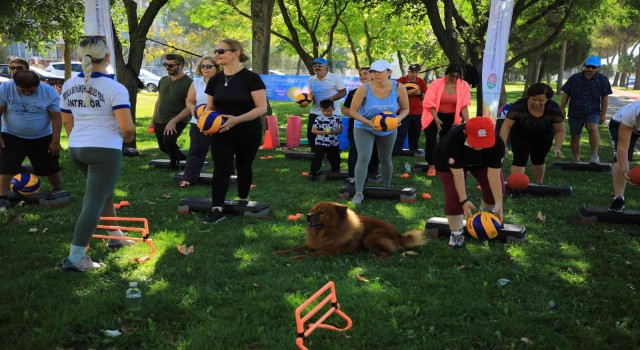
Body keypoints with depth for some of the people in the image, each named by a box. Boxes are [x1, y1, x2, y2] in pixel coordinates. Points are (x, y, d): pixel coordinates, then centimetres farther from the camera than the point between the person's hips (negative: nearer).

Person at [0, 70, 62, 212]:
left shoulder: (49, 92, -17)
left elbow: (56, 118, -11)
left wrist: (55, 141, -11)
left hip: (43, 138, 1)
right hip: (12, 137, 0)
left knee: (51, 168, 10)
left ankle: (57, 193, 34)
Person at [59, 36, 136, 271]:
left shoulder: (69, 86, 6)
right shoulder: (114, 88, -15)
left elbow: (67, 121, 15)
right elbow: (127, 127, -19)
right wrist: (127, 138, 3)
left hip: (76, 149, 8)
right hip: (105, 151, -8)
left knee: (104, 192, 26)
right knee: (94, 203, -4)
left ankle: (115, 236, 37)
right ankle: (74, 258, -5)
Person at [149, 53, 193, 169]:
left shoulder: (188, 83, -13)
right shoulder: (163, 80, 9)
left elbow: (189, 107, -17)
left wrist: (173, 121, -23)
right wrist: (153, 120, 15)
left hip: (177, 121, -7)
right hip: (160, 121, 7)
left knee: (168, 140, -29)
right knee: (163, 147, 13)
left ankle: (174, 164, -5)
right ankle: (182, 157, 39)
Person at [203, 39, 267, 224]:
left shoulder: (251, 78, -13)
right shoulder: (215, 80, 3)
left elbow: (262, 108, -17)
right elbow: (210, 108, 13)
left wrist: (237, 119, -28)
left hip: (247, 133, -3)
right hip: (221, 132, 3)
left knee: (243, 166, 14)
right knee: (221, 168, -9)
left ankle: (243, 200, 36)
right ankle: (217, 209, -11)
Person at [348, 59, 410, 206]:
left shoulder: (399, 88, -18)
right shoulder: (364, 89, -24)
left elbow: (405, 109, -4)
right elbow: (352, 111, -17)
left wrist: (398, 119, -26)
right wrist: (368, 122, -30)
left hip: (389, 130, 3)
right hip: (364, 128, -2)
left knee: (385, 159, 16)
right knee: (363, 158, -19)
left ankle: (387, 188, 38)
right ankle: (358, 193, -14)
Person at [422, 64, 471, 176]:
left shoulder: (464, 85, -8)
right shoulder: (436, 83, -15)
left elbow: (464, 105, -8)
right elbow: (429, 103, -16)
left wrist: (467, 121, -16)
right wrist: (436, 119, -24)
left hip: (451, 117, 3)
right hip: (434, 115, -2)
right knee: (431, 140, -10)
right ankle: (431, 166, 1)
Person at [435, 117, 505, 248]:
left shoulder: (497, 143, -37)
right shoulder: (453, 140, -44)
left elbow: (493, 174, -34)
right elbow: (457, 173, -40)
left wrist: (499, 203, -37)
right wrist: (464, 200, -43)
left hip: (482, 161, 3)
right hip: (449, 161, -2)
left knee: (497, 188, -7)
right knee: (454, 195, -15)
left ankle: (485, 213, 23)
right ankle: (456, 233, 2)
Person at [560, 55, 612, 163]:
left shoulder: (602, 80, 0)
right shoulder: (574, 78, 1)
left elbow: (605, 98, 5)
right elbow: (565, 95, 5)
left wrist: (603, 114, 2)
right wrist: (561, 111, 3)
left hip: (593, 112, -2)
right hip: (575, 113, 2)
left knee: (593, 129, -29)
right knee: (575, 137, 7)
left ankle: (594, 155, -22)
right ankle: (576, 160, 22)